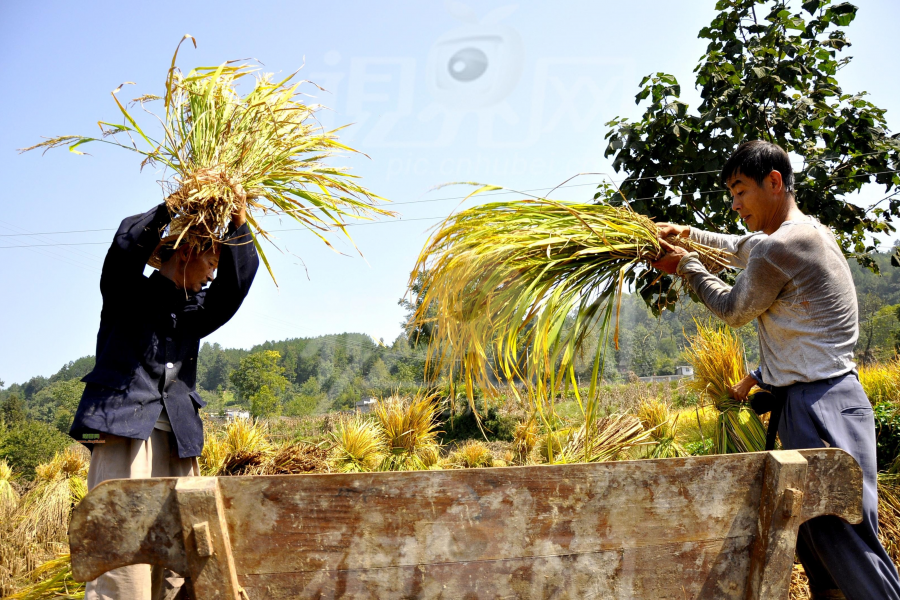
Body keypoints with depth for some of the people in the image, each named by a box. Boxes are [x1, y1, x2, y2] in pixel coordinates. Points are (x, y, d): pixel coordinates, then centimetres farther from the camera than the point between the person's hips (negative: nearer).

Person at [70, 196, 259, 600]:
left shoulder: (195, 311, 22)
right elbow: (127, 244, -11)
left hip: (178, 442, 6)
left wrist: (238, 226, -2)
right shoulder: (129, 293, 9)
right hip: (123, 432, -5)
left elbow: (236, 282, 7)